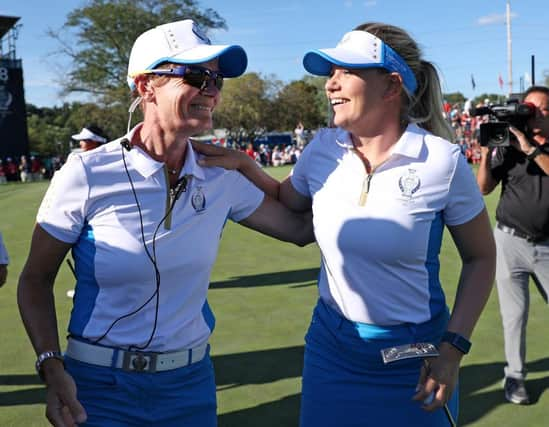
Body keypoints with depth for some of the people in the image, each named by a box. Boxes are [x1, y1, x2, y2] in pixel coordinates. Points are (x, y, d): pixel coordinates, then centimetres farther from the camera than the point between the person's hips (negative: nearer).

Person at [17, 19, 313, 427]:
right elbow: (36, 280, -6)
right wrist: (52, 368, -19)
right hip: (100, 386, -3)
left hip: (191, 381, 4)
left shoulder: (222, 178, -3)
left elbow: (300, 228, 4)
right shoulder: (88, 174, -14)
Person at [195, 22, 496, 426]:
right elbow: (288, 205, 14)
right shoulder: (323, 149, -6)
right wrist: (244, 166, -4)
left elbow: (481, 258, -4)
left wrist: (453, 348, -11)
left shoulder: (443, 162, -15)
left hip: (414, 355, -3)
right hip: (332, 346, 3)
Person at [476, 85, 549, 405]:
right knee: (515, 315, 5)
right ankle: (515, 376, 16)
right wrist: (486, 153, -14)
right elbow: (484, 188, -2)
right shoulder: (507, 146, 0)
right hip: (511, 242, -1)